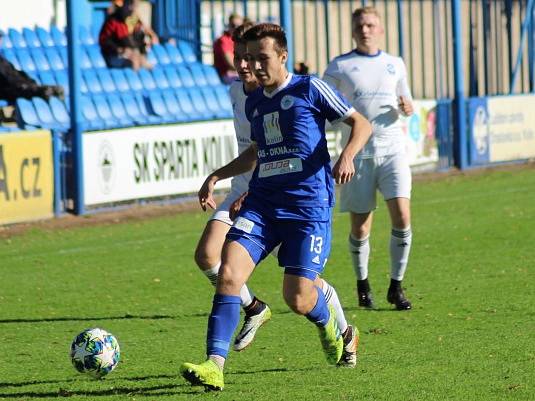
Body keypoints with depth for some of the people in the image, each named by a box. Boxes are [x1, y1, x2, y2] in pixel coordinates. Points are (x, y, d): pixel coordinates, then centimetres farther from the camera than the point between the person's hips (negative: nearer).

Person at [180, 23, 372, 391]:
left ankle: (332, 326, 28)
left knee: (298, 299, -9)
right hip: (261, 204, 5)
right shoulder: (253, 102, 15)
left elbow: (361, 124, 1)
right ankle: (215, 365, -21)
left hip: (309, 205, -5)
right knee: (229, 274, -17)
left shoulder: (309, 89, -3)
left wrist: (347, 156, -18)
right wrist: (217, 177, 20)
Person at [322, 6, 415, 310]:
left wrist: (407, 108, 1)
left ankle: (396, 287, 0)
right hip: (358, 153, -2)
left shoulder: (395, 64, 14)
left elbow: (406, 102, 24)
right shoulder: (339, 66, 5)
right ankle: (363, 283, 24)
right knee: (360, 228, 0)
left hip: (393, 149, 2)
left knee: (402, 217, -14)